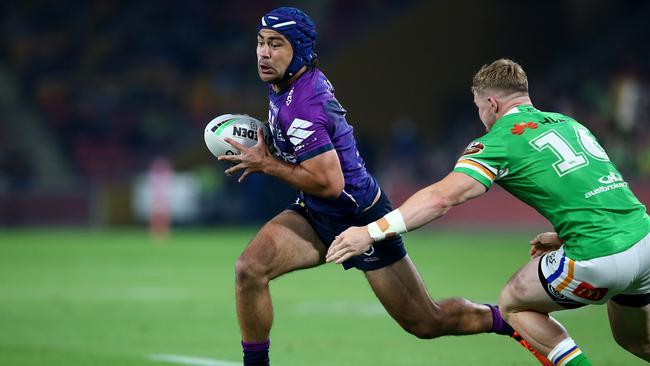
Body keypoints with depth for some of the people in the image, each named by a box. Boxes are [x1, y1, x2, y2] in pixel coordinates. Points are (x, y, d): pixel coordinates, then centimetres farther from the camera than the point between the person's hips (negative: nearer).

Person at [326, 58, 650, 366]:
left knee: (513, 304, 17)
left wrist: (372, 232, -13)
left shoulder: (502, 139, -1)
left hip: (599, 256, -7)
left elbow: (442, 198, -12)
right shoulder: (568, 123, 21)